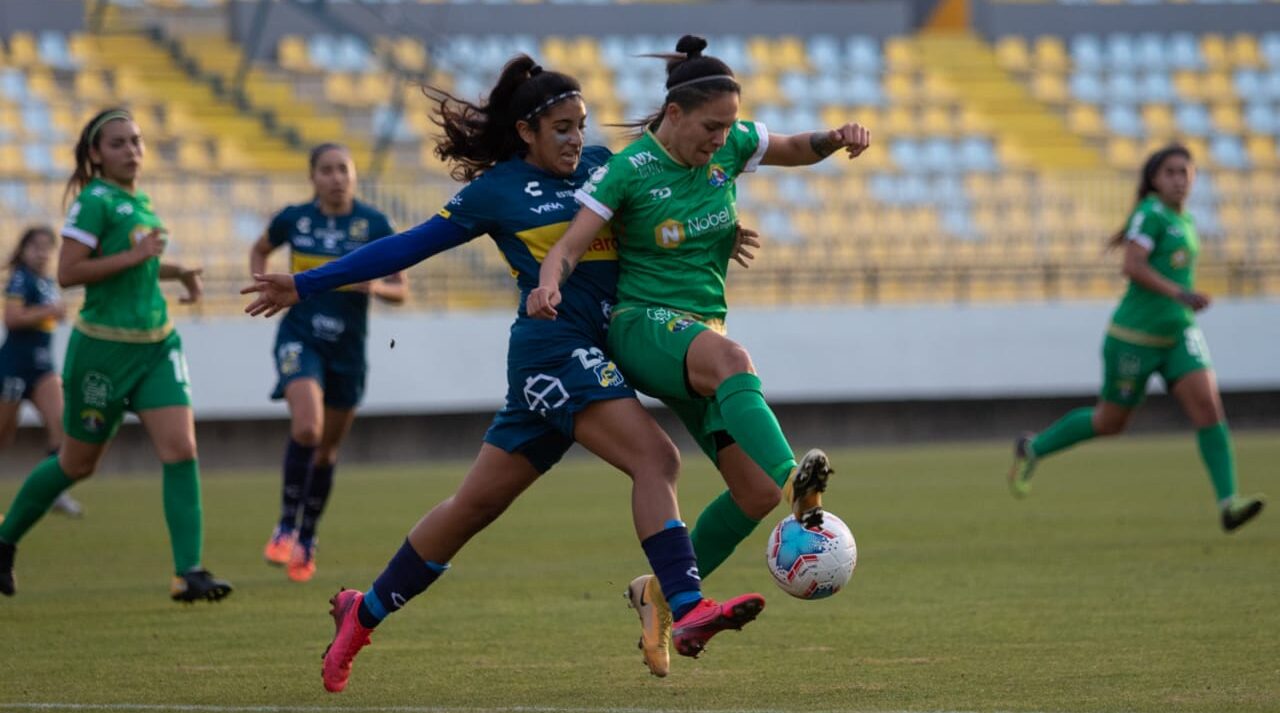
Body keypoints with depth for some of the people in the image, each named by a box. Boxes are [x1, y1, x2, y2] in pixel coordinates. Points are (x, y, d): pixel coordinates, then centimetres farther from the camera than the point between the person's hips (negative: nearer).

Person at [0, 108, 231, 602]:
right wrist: (134, 255, -23)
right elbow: (68, 272, -20)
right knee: (77, 463, 8)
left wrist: (174, 271, 11)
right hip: (104, 347, -6)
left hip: (156, 345, 6)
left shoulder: (138, 202, 10)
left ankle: (189, 573, -12)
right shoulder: (95, 201, -13)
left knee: (181, 450, -10)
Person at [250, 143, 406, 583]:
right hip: (300, 338, -2)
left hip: (348, 347, 2)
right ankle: (286, 527, -12)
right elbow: (260, 251, 19)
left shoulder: (374, 225, -5)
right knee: (307, 426, -26)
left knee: (327, 448, 12)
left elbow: (399, 292, 0)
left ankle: (307, 539, 31)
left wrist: (373, 286, -21)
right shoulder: (293, 219, -3)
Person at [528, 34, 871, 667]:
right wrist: (549, 283, -38)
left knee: (756, 492, -6)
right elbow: (571, 246, -16)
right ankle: (798, 486, -64)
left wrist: (838, 139, -1)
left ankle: (660, 593, 14)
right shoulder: (626, 171, -10)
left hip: (704, 333, 7)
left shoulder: (729, 147, 5)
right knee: (732, 358, -42)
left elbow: (797, 151, 21)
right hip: (642, 327, -7)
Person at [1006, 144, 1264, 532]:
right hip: (1135, 336, -6)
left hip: (1179, 335, 6)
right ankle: (1033, 448, 34)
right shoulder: (1151, 212, -12)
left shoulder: (1184, 221, 11)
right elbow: (1133, 266, -24)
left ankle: (1228, 504, -22)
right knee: (1111, 422, 8)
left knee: (1207, 402, -15)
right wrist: (1179, 293, -33)